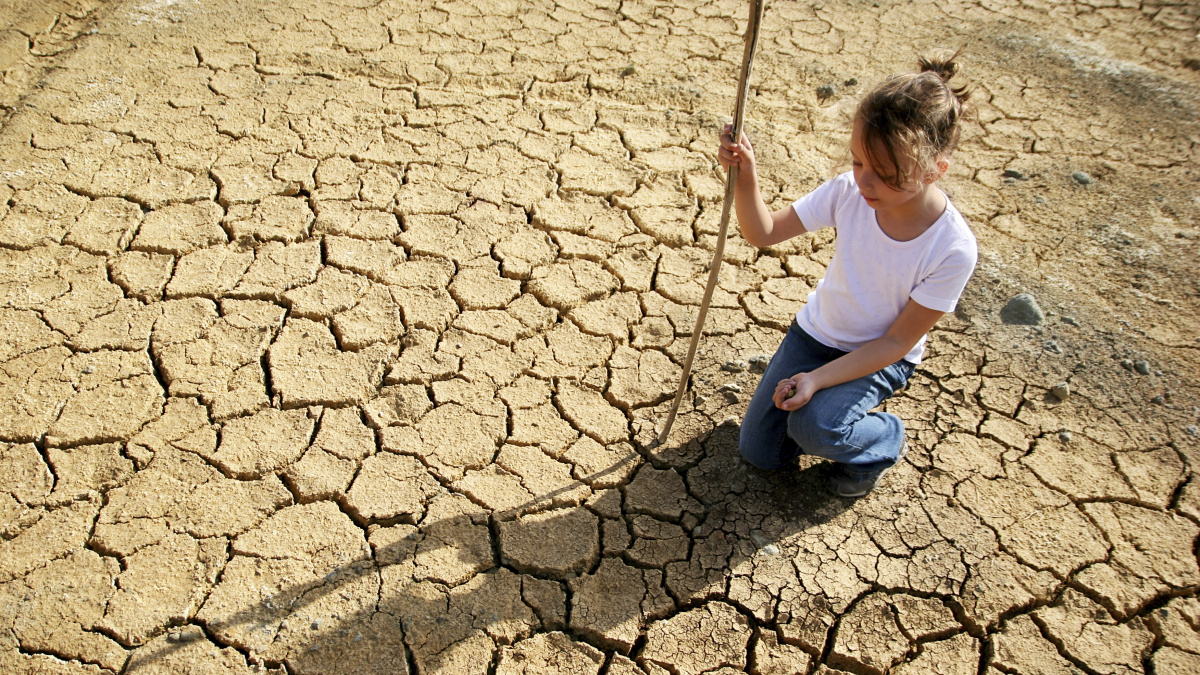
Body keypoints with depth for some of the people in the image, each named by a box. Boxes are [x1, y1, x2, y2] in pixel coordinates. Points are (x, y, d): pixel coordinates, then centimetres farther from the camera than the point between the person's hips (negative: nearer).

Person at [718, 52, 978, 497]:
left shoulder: (952, 250, -29)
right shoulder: (849, 191, -22)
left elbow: (897, 342, -21)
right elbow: (764, 232, -13)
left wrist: (818, 379, -28)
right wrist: (745, 177, -33)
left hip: (881, 358, -3)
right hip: (816, 332, 4)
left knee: (815, 427, -30)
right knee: (758, 452, 3)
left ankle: (885, 441, 4)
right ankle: (831, 401, 29)